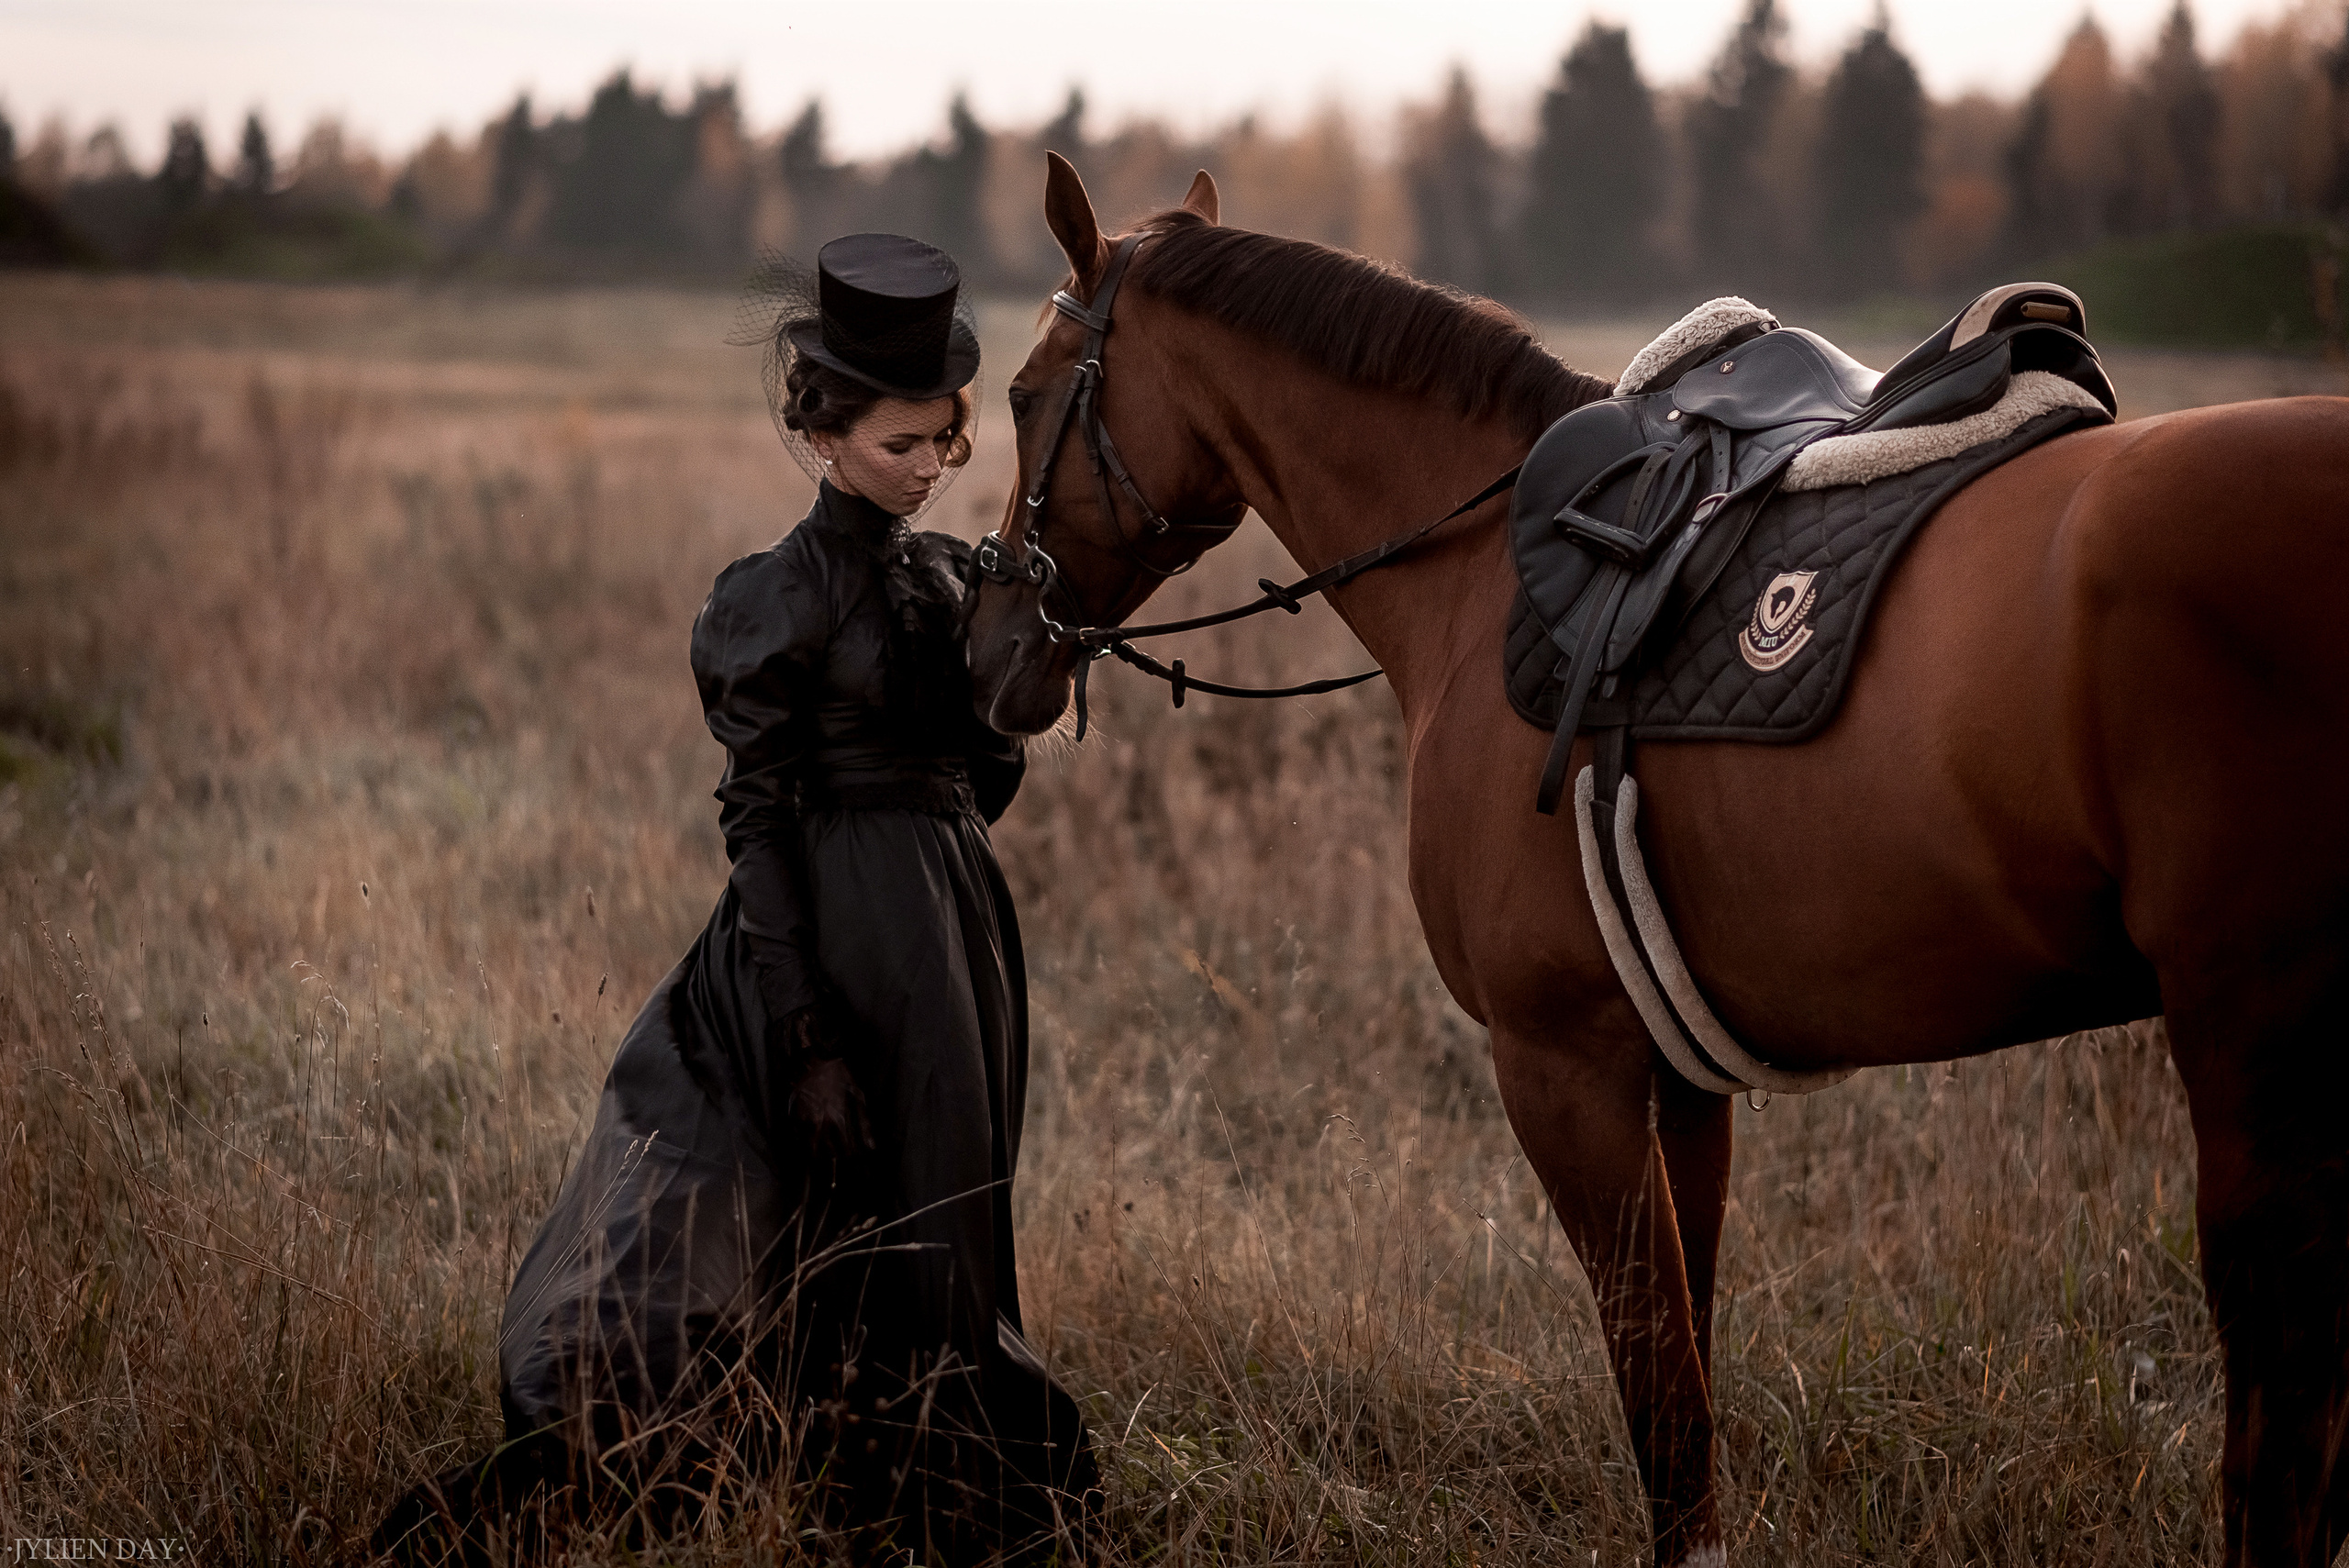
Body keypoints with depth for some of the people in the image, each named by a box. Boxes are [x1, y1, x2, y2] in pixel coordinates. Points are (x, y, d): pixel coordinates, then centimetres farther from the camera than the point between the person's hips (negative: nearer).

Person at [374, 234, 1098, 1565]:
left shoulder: (954, 578, 9)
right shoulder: (782, 599, -11)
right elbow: (760, 818, -13)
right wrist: (805, 1034, -17)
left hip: (961, 925, 7)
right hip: (848, 938, -7)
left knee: (953, 1241, 14)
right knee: (870, 1245, -3)